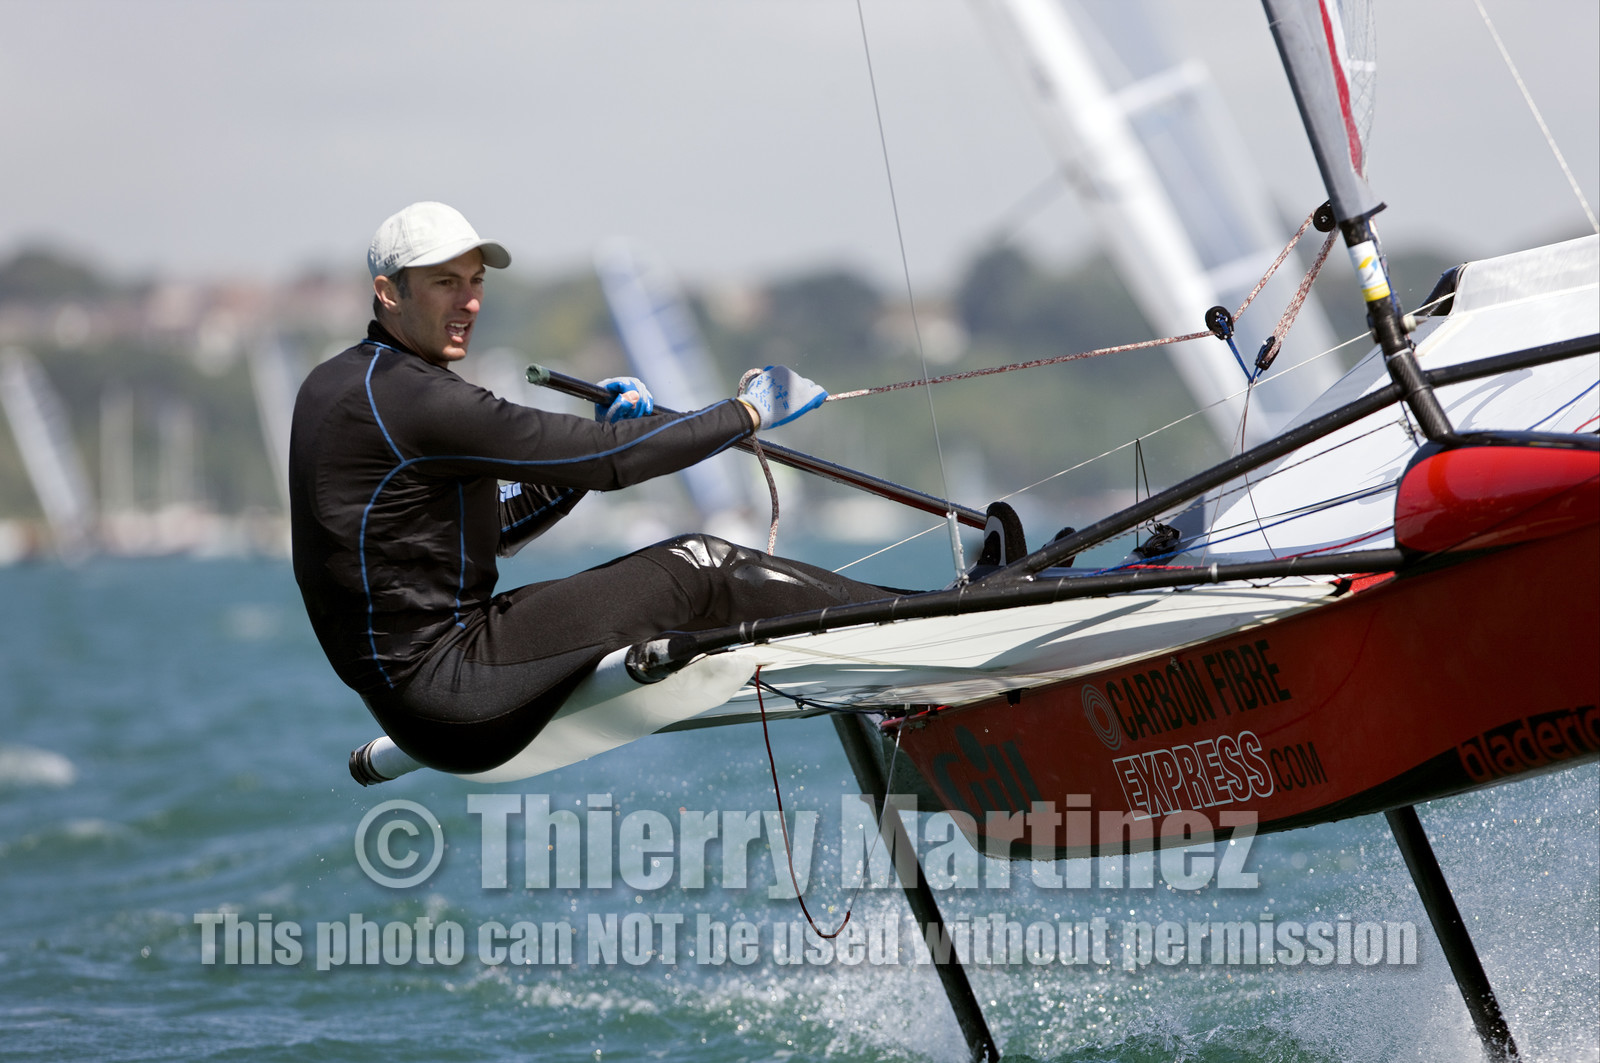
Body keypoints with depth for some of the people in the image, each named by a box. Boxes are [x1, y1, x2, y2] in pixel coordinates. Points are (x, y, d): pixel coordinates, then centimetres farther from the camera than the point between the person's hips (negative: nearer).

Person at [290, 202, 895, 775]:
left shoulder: (335, 383, 15)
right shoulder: (412, 400, -17)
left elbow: (492, 528, 19)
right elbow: (605, 459, -16)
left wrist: (605, 440, 10)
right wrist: (749, 412, -4)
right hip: (446, 685, -10)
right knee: (696, 573, -7)